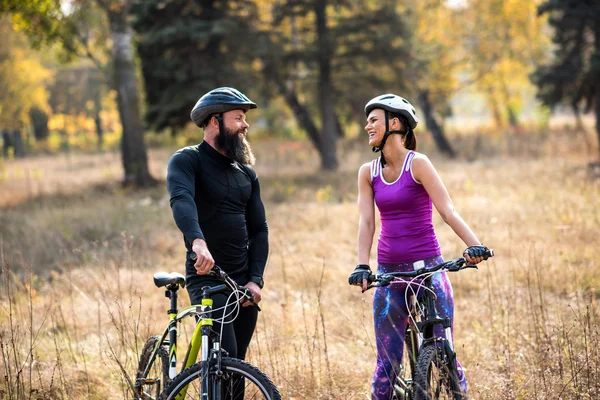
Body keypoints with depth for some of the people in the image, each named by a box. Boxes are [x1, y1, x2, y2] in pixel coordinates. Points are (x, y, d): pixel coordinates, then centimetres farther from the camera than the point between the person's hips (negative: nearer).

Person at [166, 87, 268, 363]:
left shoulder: (246, 173, 14)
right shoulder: (187, 161, -6)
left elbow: (259, 229, 12)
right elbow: (181, 199, -27)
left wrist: (255, 280, -3)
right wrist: (197, 241, -46)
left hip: (243, 281, 6)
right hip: (206, 277, -6)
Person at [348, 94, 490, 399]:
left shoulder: (418, 164, -7)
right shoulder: (368, 172, 6)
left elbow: (448, 211, -14)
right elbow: (366, 221, -1)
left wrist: (474, 245, -30)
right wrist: (362, 266, -17)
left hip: (427, 268, -4)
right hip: (389, 272, 4)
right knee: (387, 363, 2)